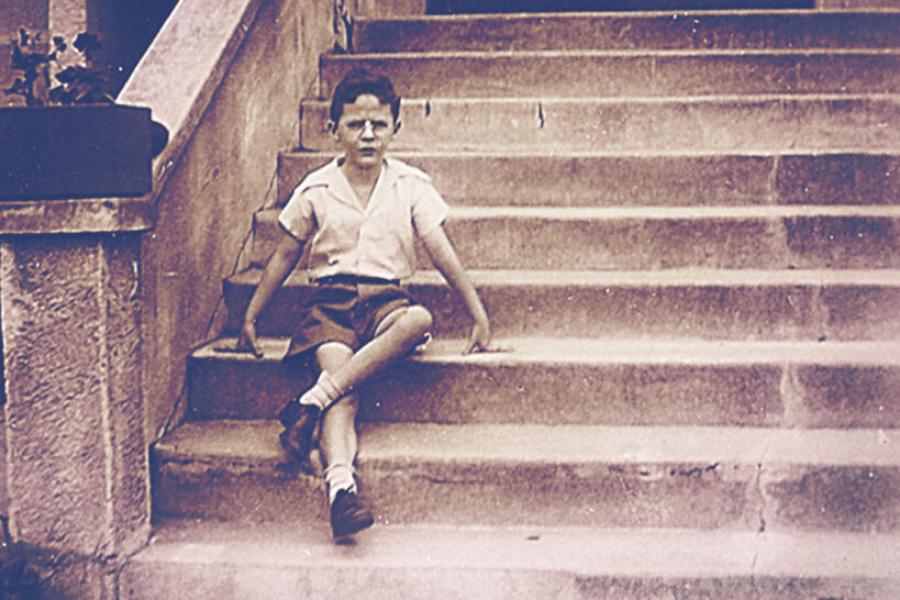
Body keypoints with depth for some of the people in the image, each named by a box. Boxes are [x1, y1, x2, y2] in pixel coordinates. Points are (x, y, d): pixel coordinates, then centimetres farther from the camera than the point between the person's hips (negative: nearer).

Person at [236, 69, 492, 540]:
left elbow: (443, 254, 6)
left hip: (385, 300, 1)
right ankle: (340, 485, -50)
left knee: (418, 319, -37)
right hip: (330, 301, -1)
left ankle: (313, 400, -38)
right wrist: (250, 316, 15)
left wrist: (478, 315, 2)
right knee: (344, 389, -30)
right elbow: (284, 257, 16)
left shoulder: (411, 186, 8)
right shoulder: (315, 191, 7)